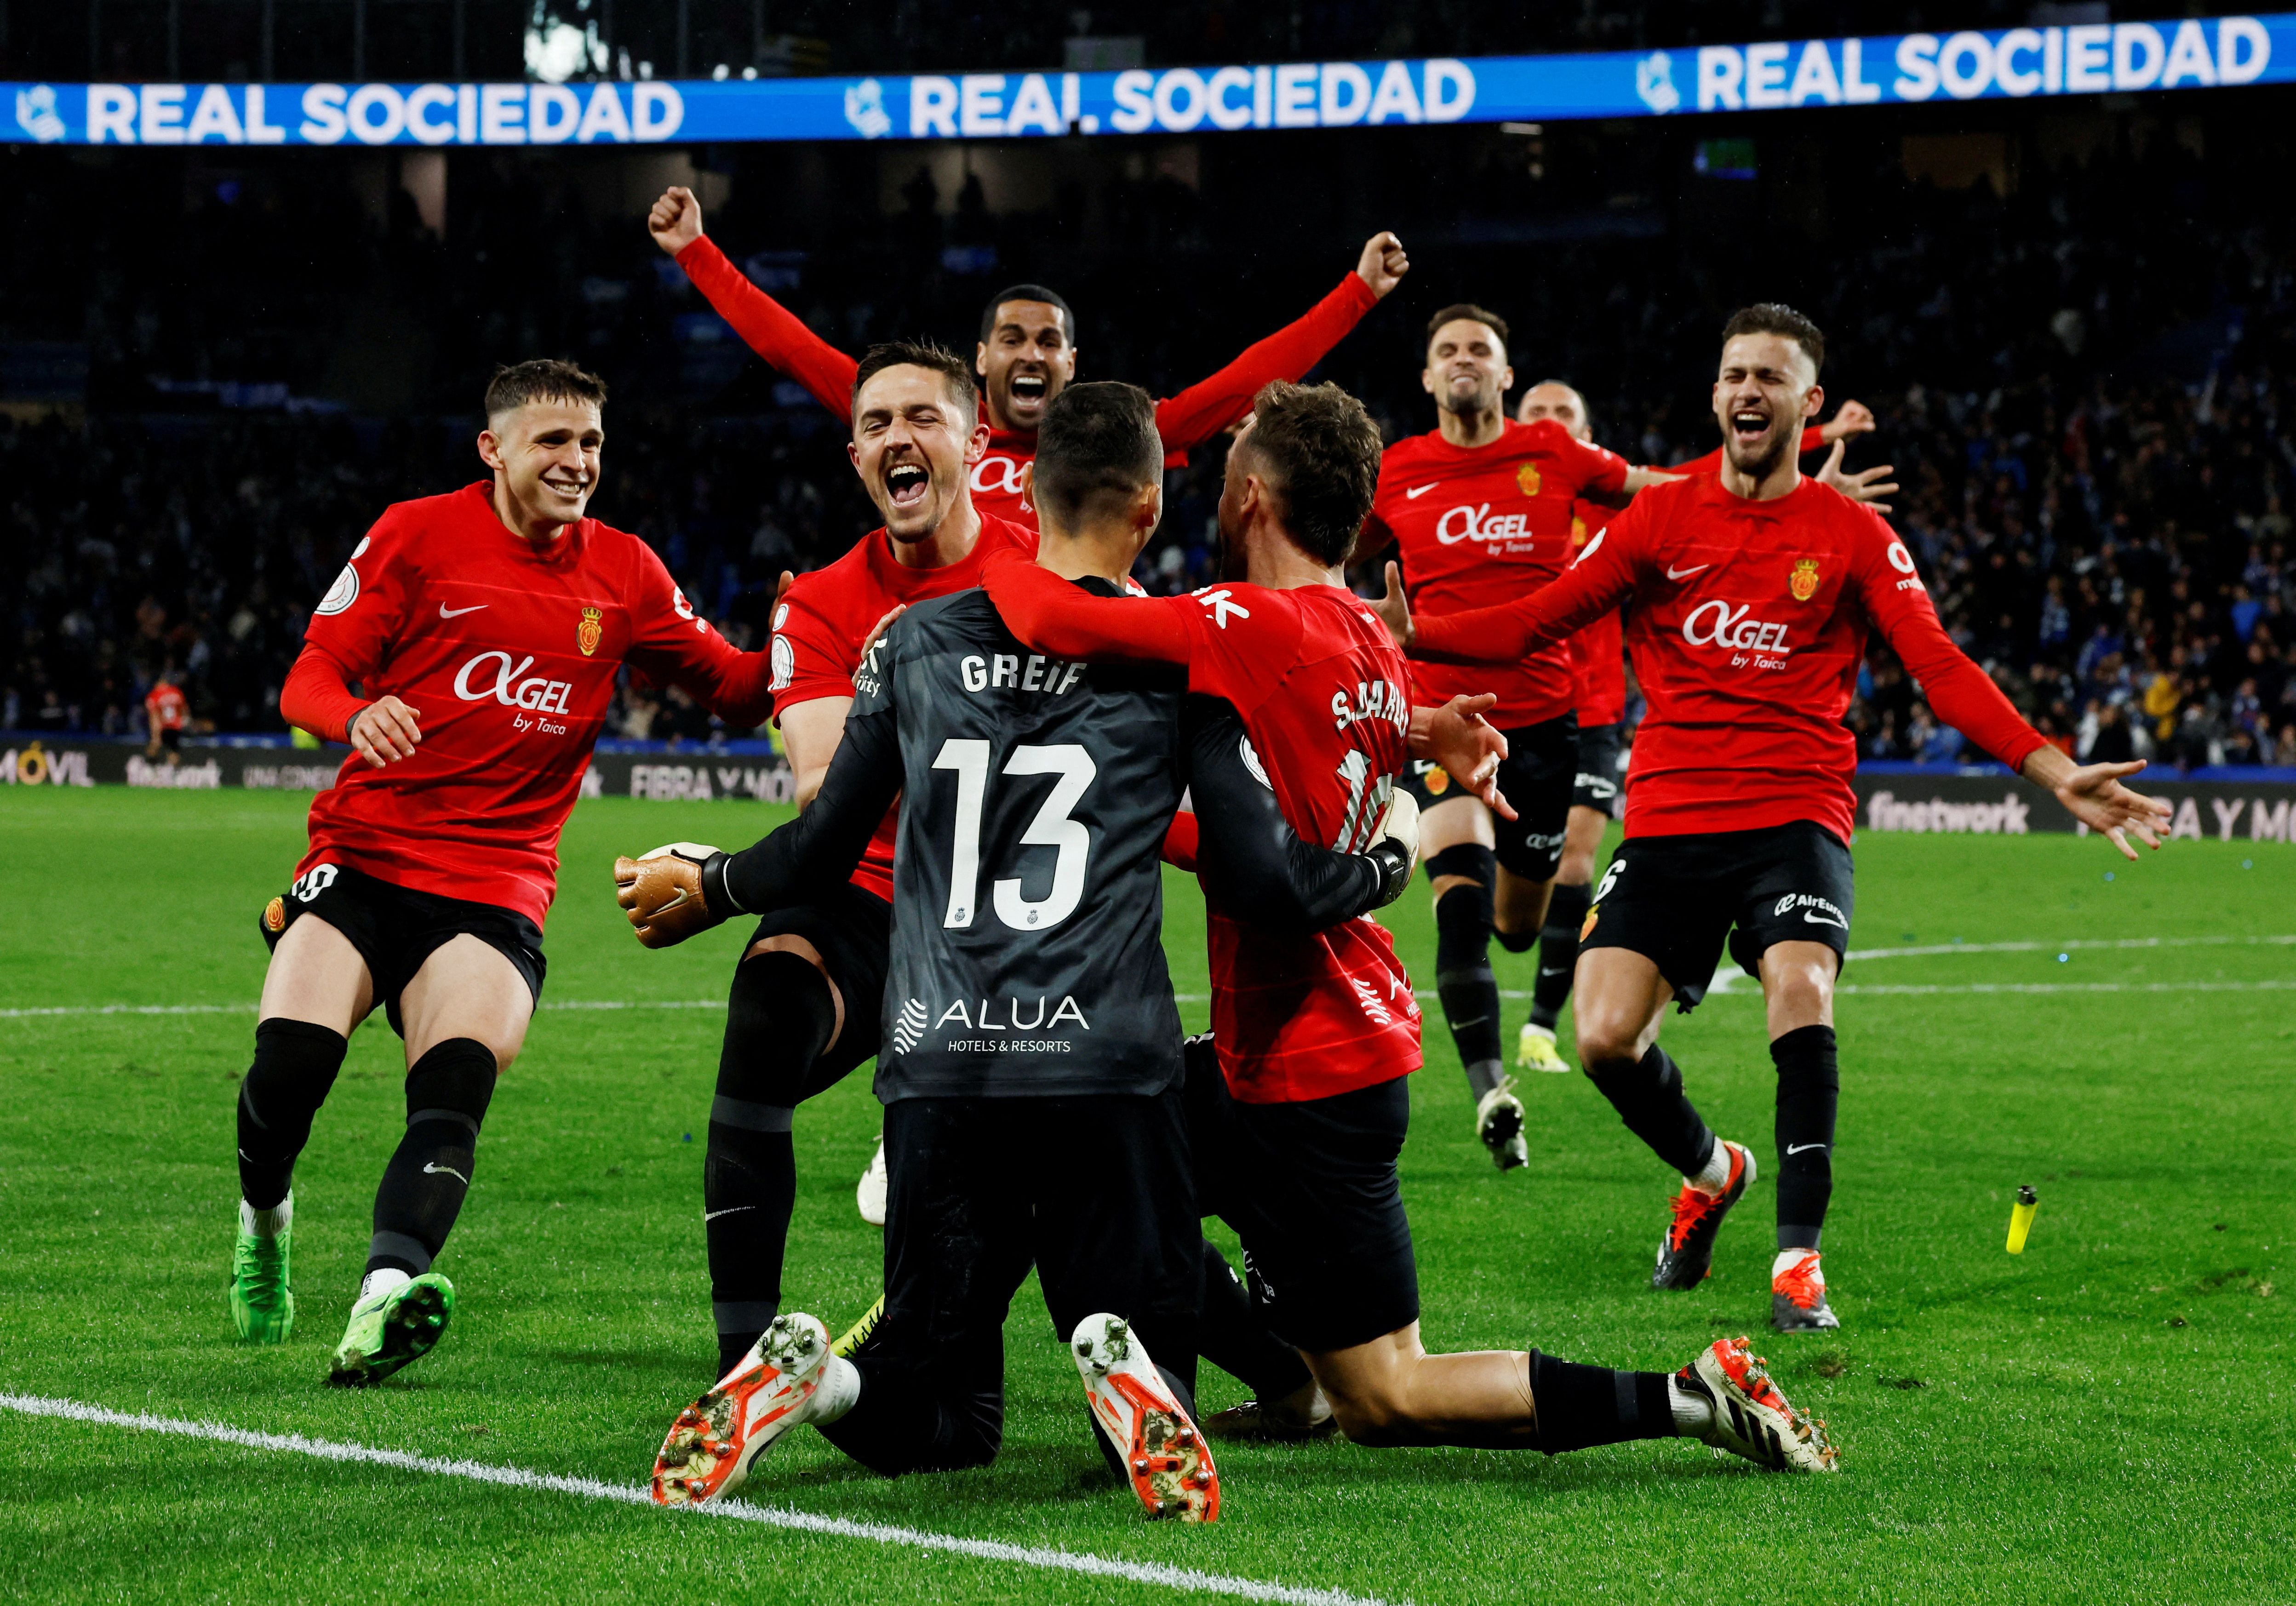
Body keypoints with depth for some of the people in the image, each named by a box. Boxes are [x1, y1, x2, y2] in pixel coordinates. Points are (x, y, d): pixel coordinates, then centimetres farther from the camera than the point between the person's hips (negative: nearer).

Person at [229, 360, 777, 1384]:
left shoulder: (622, 573, 11)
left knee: (457, 1080, -25)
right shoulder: (417, 535, 3)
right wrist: (355, 713, -22)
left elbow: (731, 687, 18)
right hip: (363, 858, -1)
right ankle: (264, 1221, 14)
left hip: (497, 885, 1)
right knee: (291, 1062, -19)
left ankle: (383, 1300, -43)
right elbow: (308, 679, 1)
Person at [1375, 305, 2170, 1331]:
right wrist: (1412, 635, -8)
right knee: (1605, 1039, -11)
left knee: (1802, 1001, -27)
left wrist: (2054, 772, -15)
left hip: (1796, 814, -2)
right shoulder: (1660, 520, 8)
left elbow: (1940, 668, -2)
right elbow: (1537, 623, 7)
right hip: (1669, 818, 2)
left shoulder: (1851, 534, 4)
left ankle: (1799, 1258, -17)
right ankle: (1712, 1175, 21)